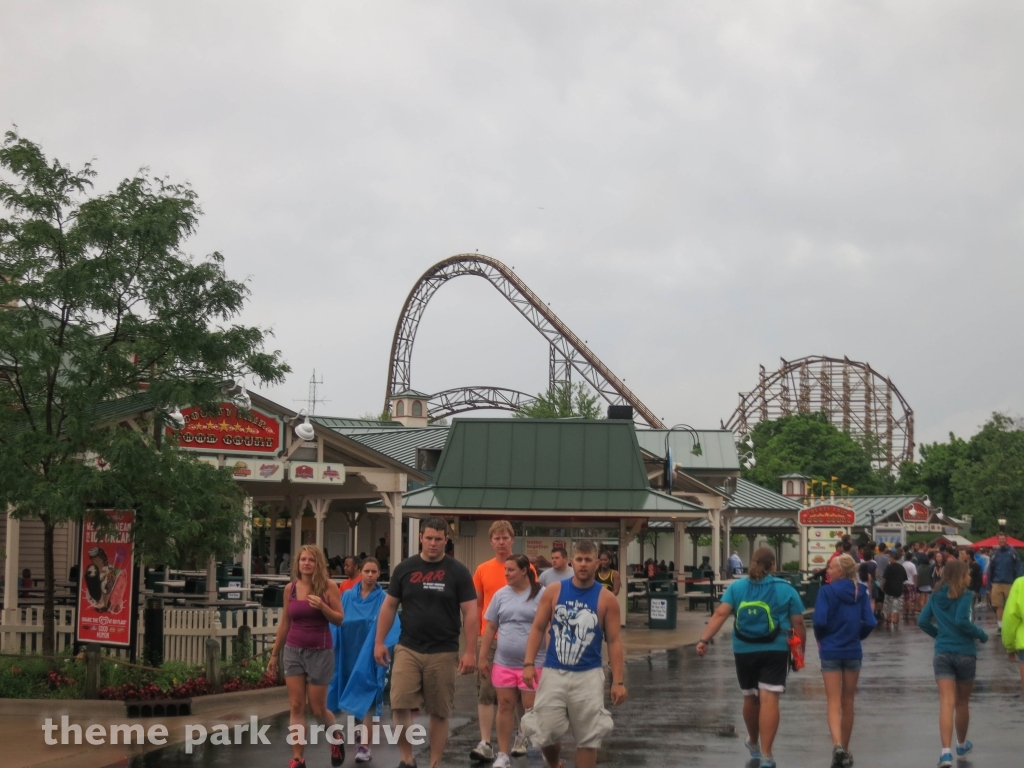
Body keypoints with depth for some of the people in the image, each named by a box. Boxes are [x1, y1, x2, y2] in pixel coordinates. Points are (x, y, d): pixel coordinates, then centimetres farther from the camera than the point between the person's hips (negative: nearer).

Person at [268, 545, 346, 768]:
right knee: (296, 707, 0)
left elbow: (339, 619, -6)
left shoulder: (328, 586, -6)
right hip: (293, 651, 3)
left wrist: (322, 606, -24)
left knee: (317, 708, 4)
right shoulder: (290, 588, 3)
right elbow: (285, 623, 10)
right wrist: (274, 654, 13)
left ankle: (336, 738, 34)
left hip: (320, 652, -3)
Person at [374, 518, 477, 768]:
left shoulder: (458, 572, -1)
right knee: (400, 705, -10)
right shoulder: (405, 568, 4)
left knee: (439, 712, 5)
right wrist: (379, 642, 5)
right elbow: (389, 606, 10)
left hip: (443, 653, -1)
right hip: (408, 649, 1)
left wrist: (470, 652, -8)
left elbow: (470, 613, -2)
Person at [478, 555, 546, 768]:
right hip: (504, 662, 4)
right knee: (505, 706, 8)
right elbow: (491, 627, 11)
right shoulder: (501, 594, 7)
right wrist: (482, 657, 9)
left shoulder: (541, 594, -6)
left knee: (532, 709, 1)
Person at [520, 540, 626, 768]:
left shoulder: (607, 599, -3)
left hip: (588, 676, -1)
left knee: (588, 737, 2)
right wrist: (529, 663, -6)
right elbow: (538, 628, 5)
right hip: (554, 673, 1)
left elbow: (614, 641, -1)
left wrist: (618, 681, -5)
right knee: (545, 732, 2)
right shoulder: (553, 591, 1)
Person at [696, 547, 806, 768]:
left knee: (750, 698, 19)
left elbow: (720, 614, -8)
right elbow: (798, 623, -1)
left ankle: (753, 743, 41)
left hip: (744, 650, 3)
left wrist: (704, 640, -11)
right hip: (775, 650, -3)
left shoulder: (736, 587, 3)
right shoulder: (786, 589, 0)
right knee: (769, 700, -7)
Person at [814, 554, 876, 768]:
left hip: (831, 652, -3)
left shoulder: (827, 591, -11)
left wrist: (820, 639, 3)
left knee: (834, 703, -1)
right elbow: (869, 623, -4)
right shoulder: (862, 591, -1)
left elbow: (820, 621, -16)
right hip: (853, 652, 3)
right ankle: (845, 750, 25)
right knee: (848, 703, 16)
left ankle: (837, 745, -23)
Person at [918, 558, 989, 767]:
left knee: (946, 703, -5)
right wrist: (981, 634, -8)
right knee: (962, 702, 16)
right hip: (965, 653, -3)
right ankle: (962, 745, 36)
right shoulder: (965, 595, -10)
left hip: (942, 653, 3)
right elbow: (961, 621, -22)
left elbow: (922, 621, 5)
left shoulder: (936, 596, 6)